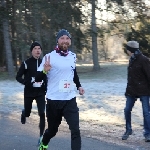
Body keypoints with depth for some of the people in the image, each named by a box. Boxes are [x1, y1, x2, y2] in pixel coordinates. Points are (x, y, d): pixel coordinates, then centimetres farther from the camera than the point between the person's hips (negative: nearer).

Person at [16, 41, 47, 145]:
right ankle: (24, 113, 51)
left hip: (40, 92, 1)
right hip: (29, 92, -1)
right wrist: (27, 83, -22)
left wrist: (46, 88, 3)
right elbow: (18, 77, -5)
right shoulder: (26, 63, -9)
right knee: (27, 113, 12)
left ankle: (41, 136, -3)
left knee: (42, 114, -11)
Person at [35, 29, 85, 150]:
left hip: (70, 99, 3)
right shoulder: (50, 57, -11)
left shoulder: (73, 56, 6)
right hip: (53, 100, -3)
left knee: (75, 130, -9)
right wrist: (45, 70, -32)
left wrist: (79, 86, 25)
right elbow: (37, 79, -13)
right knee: (52, 130, 15)